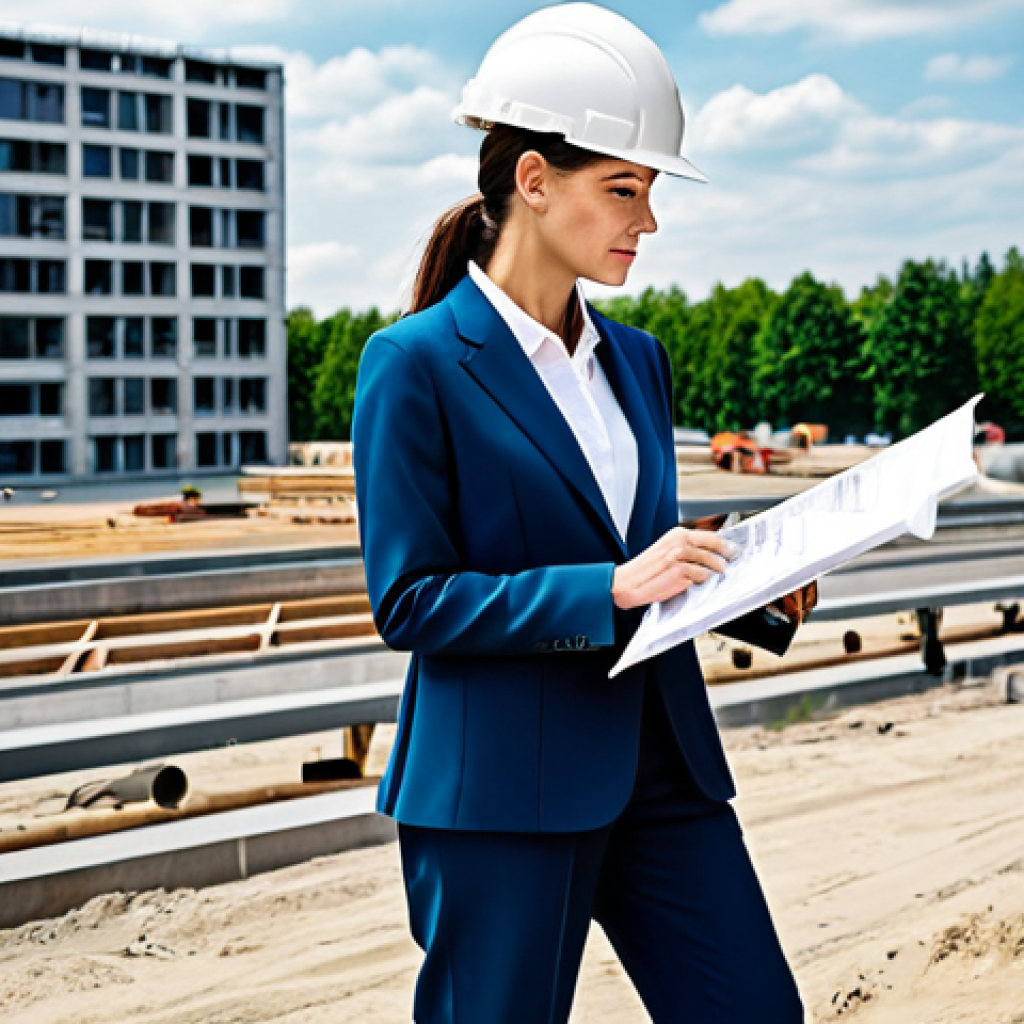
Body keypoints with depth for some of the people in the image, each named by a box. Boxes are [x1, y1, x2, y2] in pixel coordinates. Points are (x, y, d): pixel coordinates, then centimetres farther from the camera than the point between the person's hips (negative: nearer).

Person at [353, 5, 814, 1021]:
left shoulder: (635, 359, 12)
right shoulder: (416, 363, -8)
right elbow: (408, 600, -13)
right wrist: (608, 590, -21)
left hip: (657, 765, 6)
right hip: (499, 789, -6)